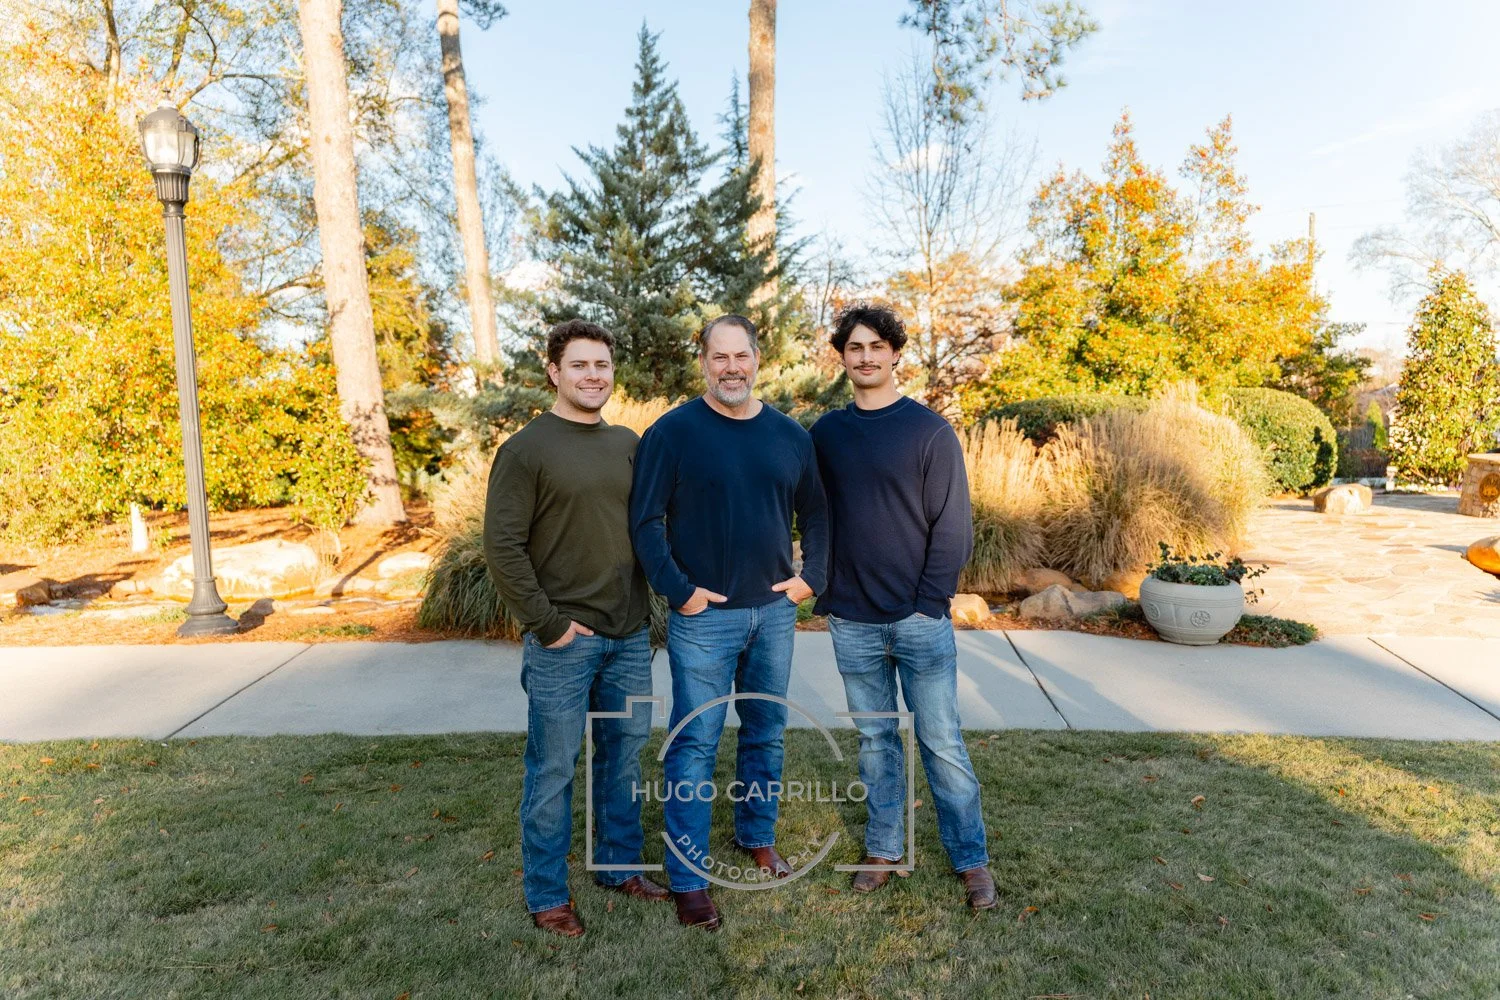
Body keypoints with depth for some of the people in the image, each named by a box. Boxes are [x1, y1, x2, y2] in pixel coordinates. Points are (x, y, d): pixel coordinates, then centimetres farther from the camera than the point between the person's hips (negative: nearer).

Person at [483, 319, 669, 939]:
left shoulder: (629, 445, 9)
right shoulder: (526, 450, -8)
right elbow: (502, 547, -11)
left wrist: (647, 606, 8)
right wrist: (545, 625, -13)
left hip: (629, 636, 5)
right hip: (564, 641, -5)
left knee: (625, 757, 16)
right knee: (554, 771, 7)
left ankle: (621, 866, 35)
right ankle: (546, 895, 24)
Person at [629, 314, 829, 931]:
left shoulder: (789, 435, 5)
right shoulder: (673, 433, -8)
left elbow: (814, 512, 14)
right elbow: (645, 521, -9)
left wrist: (811, 576, 3)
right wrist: (678, 590, -14)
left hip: (774, 611, 5)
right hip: (704, 617, -4)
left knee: (766, 733, 17)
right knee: (694, 745, 2)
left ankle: (758, 839, 38)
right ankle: (688, 880, 16)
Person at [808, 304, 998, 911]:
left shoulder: (929, 430, -4)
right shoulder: (826, 433, 7)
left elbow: (953, 525, -6)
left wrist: (929, 601, -11)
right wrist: (825, 594, 3)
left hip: (919, 618, -3)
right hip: (851, 622, 3)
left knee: (941, 741, 5)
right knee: (875, 738, 14)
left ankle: (971, 859, 22)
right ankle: (884, 849, 29)